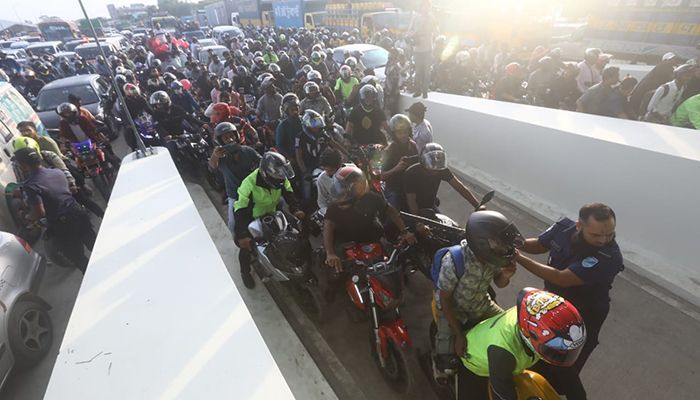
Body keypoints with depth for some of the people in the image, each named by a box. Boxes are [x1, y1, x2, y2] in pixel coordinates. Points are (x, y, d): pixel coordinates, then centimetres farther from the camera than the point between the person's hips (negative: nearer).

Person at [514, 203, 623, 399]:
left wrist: (519, 258, -36)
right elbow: (539, 245, 0)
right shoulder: (563, 227, -19)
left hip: (583, 320, -6)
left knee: (564, 373, 3)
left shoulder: (610, 257, -35)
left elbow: (561, 278, -37)